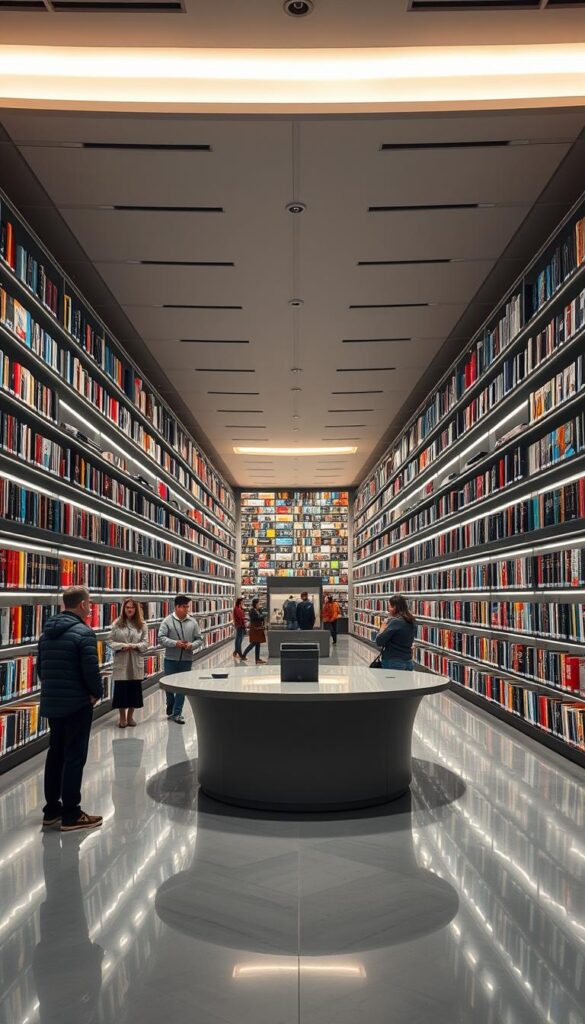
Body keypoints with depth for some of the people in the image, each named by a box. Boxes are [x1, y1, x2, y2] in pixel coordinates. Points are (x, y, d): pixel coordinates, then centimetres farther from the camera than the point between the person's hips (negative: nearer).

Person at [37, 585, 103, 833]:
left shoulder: (47, 631, 8)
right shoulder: (83, 632, -17)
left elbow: (40, 667, 12)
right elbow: (91, 670, -20)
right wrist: (97, 693, -2)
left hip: (51, 703, 8)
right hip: (77, 705, -8)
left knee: (55, 753, 16)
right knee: (74, 757, 0)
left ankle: (51, 810, 23)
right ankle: (71, 815, 6)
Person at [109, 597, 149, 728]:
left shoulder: (142, 624, 4)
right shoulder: (117, 623, 1)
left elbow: (145, 643, 1)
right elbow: (110, 641, 0)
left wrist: (135, 646, -18)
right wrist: (122, 646, -16)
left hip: (136, 662, 1)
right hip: (121, 661, -1)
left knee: (134, 689, 6)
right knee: (121, 689, 0)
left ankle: (130, 716, 21)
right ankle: (122, 717, 15)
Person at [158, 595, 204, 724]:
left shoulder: (192, 621, 2)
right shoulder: (168, 621, -5)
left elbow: (199, 639, 6)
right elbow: (161, 638, -10)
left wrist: (192, 645, -15)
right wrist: (175, 643, -22)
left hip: (186, 660, 2)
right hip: (170, 659, -1)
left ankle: (177, 713, 12)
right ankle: (170, 708, 34)